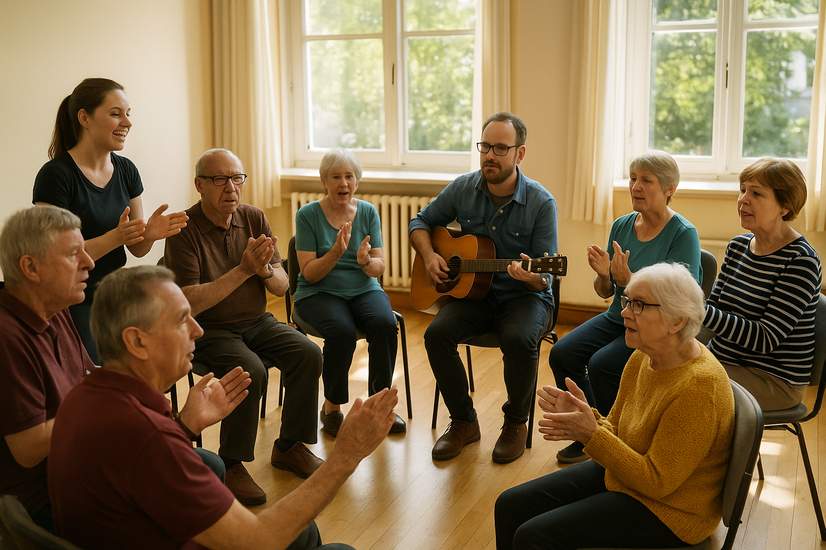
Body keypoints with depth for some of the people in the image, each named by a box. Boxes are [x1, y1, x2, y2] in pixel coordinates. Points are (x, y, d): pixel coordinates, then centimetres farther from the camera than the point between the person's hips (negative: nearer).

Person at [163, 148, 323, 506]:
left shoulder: (253, 218, 0)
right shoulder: (185, 231, -15)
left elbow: (282, 287, 2)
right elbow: (189, 303, -23)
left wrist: (265, 269, -22)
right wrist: (243, 270, -27)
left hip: (256, 321, 6)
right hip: (208, 330, -5)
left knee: (309, 355, -15)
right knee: (251, 371, -31)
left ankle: (289, 446, 3)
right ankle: (231, 464, -10)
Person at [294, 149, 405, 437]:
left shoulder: (368, 212, 5)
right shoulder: (308, 215, -4)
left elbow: (379, 268, 2)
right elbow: (309, 273, -8)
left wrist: (365, 260, -22)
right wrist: (336, 253, -25)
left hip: (364, 290, 3)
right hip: (319, 293, -3)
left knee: (385, 324, -29)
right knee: (342, 330, -33)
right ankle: (331, 407, -10)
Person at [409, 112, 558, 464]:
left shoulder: (541, 203, -11)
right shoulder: (463, 188, -1)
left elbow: (545, 275, -10)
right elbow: (421, 222, 14)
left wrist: (533, 277, -34)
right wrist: (429, 256, -5)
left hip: (524, 295, -3)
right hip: (473, 291, 3)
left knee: (519, 339, -35)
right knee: (437, 333, -25)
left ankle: (516, 423, -6)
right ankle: (463, 421, -4)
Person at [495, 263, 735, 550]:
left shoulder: (697, 387, -28)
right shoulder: (643, 356, -3)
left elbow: (656, 481, -24)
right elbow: (615, 431, 5)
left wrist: (591, 435, -30)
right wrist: (584, 419, -17)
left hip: (667, 508, -8)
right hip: (621, 472, 8)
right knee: (510, 505, 4)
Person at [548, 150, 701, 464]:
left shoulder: (683, 235, -14)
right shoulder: (622, 225, 4)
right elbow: (605, 293, 9)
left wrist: (626, 279, -29)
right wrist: (604, 275, -15)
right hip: (617, 319, 6)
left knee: (601, 364, -27)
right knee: (562, 354, -15)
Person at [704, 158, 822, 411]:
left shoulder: (801, 260, -15)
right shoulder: (738, 245, 7)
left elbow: (766, 339, -22)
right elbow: (714, 305, 10)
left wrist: (700, 311, -31)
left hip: (774, 380, -7)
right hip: (721, 359, 7)